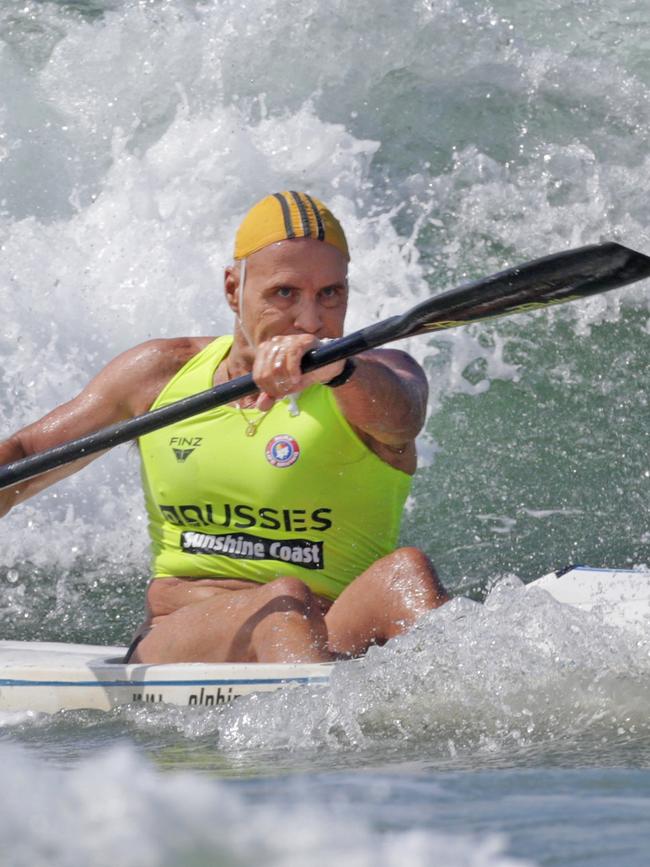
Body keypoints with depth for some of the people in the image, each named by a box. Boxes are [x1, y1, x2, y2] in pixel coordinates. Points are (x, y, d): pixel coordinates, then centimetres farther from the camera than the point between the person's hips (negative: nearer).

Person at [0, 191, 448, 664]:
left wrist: (337, 369, -49)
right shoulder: (162, 372, 10)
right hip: (174, 640, 2)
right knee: (284, 602, -32)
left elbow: (399, 417, -26)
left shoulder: (384, 374, 1)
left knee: (406, 570, -33)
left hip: (339, 643, -1)